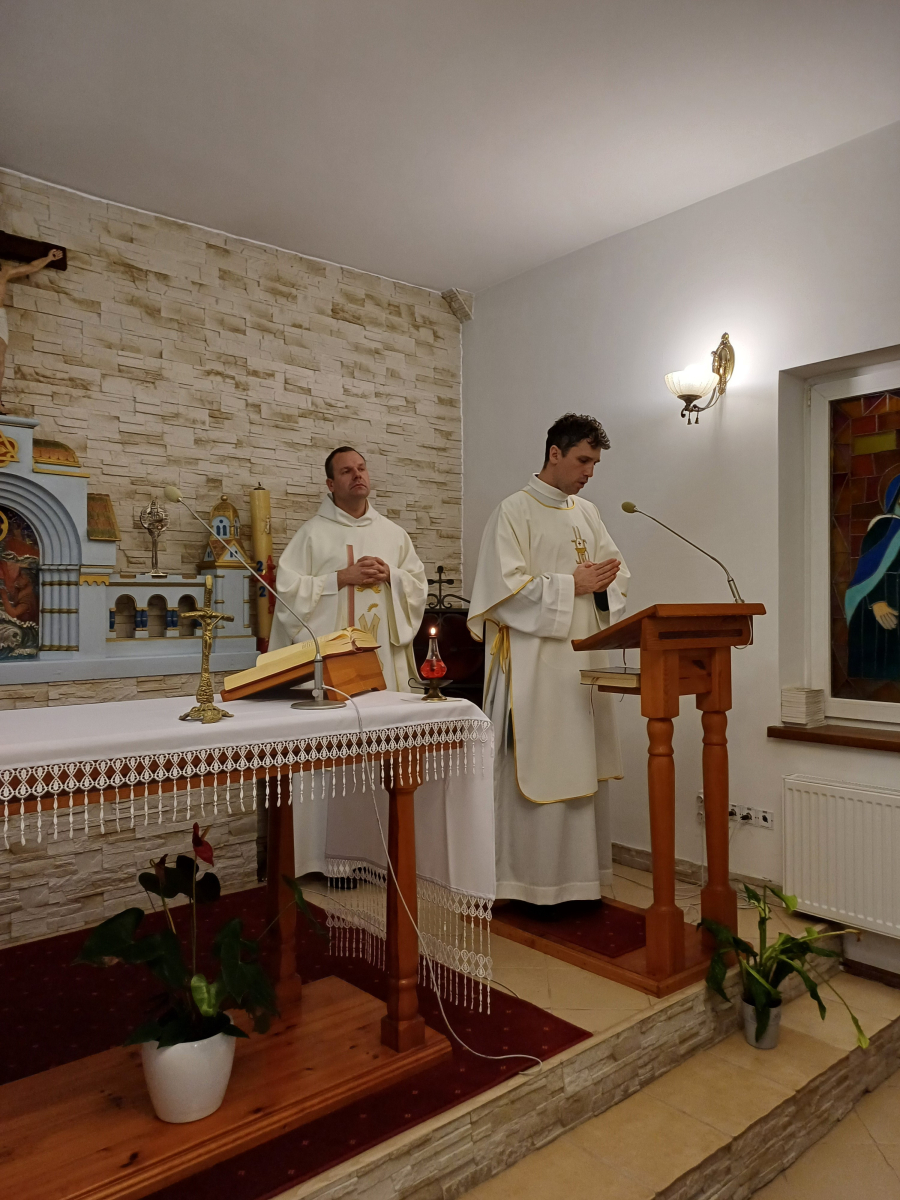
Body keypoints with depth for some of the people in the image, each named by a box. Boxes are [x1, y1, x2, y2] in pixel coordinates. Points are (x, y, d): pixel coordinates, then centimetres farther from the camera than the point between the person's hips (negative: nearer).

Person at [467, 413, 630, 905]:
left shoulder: (587, 512, 16)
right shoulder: (514, 511, -5)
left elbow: (616, 573, 19)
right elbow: (508, 586, -15)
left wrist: (604, 580, -4)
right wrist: (573, 584, -13)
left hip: (585, 657, 7)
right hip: (536, 663, -7)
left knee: (584, 768, 10)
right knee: (539, 769, -4)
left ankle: (579, 875, 21)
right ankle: (535, 882, 9)